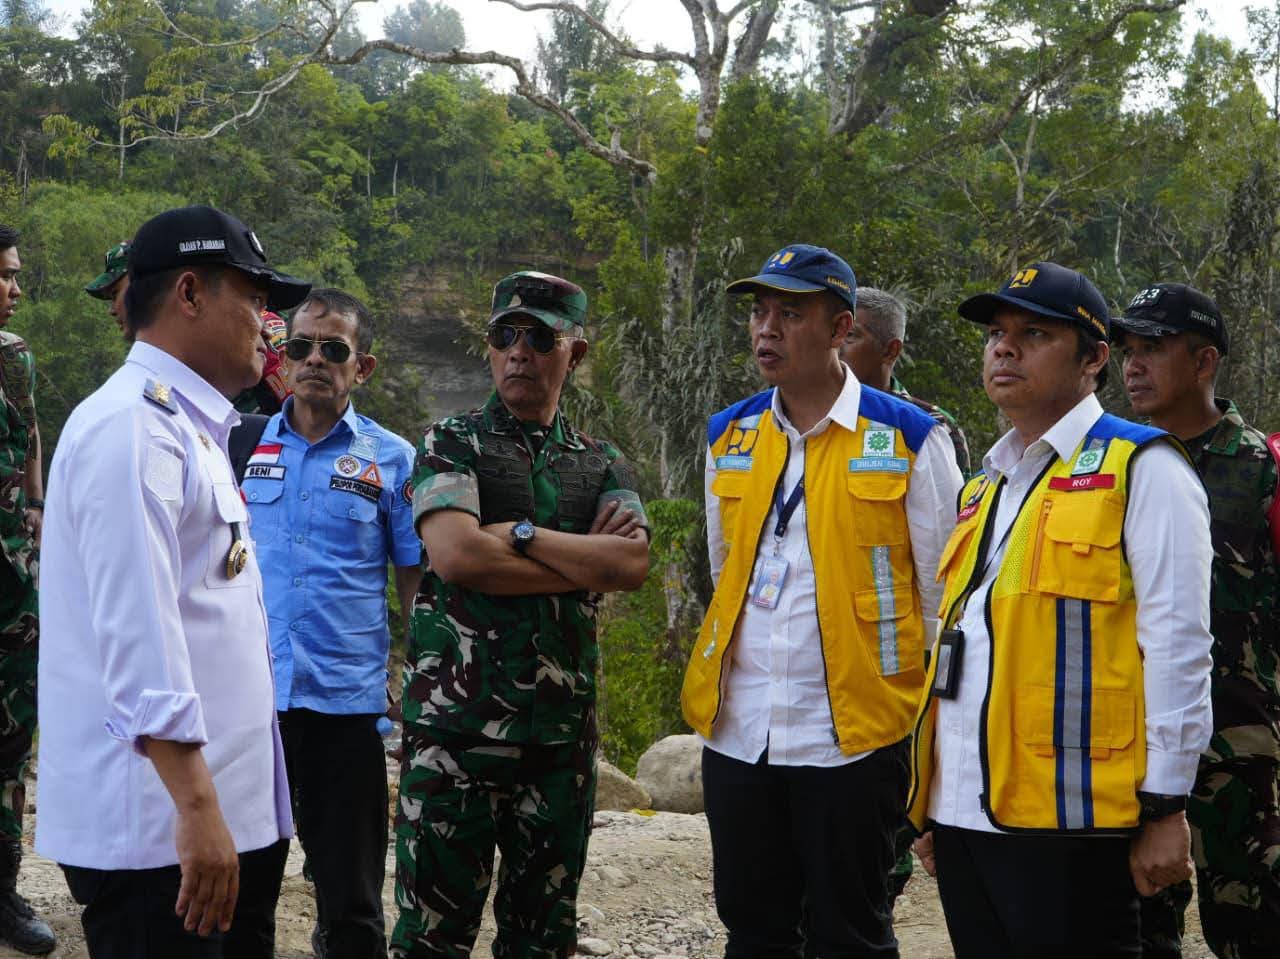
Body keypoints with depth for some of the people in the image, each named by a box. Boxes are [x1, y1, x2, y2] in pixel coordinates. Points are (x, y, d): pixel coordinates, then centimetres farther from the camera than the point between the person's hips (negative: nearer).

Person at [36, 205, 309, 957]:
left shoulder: (188, 427, 18)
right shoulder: (132, 428, -14)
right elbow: (137, 633, -22)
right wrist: (196, 807, -25)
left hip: (230, 810, 9)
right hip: (161, 830, -9)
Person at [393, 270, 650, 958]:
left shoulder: (601, 464, 12)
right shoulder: (450, 444, 3)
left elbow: (633, 562, -7)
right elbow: (455, 555, -15)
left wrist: (519, 533, -11)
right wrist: (586, 561, -8)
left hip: (562, 733, 4)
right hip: (454, 722, -3)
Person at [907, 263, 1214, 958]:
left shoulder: (1141, 470, -4)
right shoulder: (985, 487, 18)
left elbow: (1176, 646, -10)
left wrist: (1164, 806, -12)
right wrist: (931, 805, 17)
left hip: (1067, 819, -7)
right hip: (962, 810, 7)